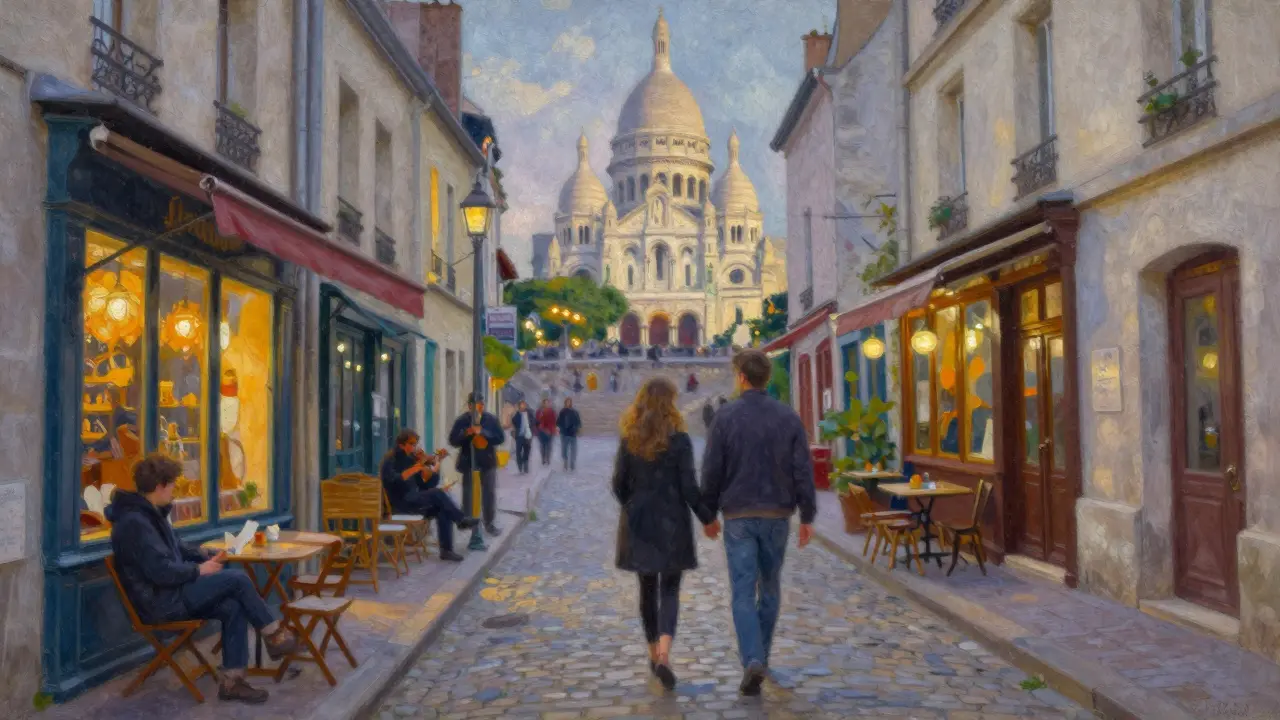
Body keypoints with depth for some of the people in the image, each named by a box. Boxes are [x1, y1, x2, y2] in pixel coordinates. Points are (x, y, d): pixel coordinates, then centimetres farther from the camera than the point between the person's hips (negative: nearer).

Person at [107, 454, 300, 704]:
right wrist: (199, 570, -13)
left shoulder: (149, 513, 14)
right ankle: (274, 635, 0)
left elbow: (177, 548, 25)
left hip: (170, 595, 10)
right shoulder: (134, 522, -21)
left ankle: (232, 680, -5)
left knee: (234, 608, -8)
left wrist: (207, 556, 8)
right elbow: (160, 572, -27)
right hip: (160, 602, -10)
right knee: (238, 579, -15)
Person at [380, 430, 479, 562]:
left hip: (413, 499, 7)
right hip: (399, 502, -7)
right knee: (437, 493, -27)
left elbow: (424, 485, 10)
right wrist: (416, 467, -29)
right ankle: (461, 520, -17)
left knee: (443, 511, -18)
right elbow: (394, 480, -27)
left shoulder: (411, 458, 12)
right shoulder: (390, 460, -7)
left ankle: (446, 550, -17)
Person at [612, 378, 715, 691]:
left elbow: (619, 484, 3)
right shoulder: (678, 439, -11)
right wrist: (708, 518, 2)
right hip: (671, 523, -3)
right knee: (670, 589, 4)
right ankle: (664, 654, -15)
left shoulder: (629, 440, -1)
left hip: (638, 524, 3)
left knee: (647, 589, 16)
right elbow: (689, 487, -11)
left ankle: (654, 654, 26)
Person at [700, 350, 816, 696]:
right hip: (777, 515, 2)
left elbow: (712, 470, -5)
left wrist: (708, 513, 7)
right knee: (770, 588, 18)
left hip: (738, 516, -2)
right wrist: (807, 516, 4)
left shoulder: (726, 416, -7)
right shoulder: (788, 417, -1)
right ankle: (760, 655, 29)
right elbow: (803, 471, -3)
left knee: (743, 592, 0)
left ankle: (752, 661, -16)